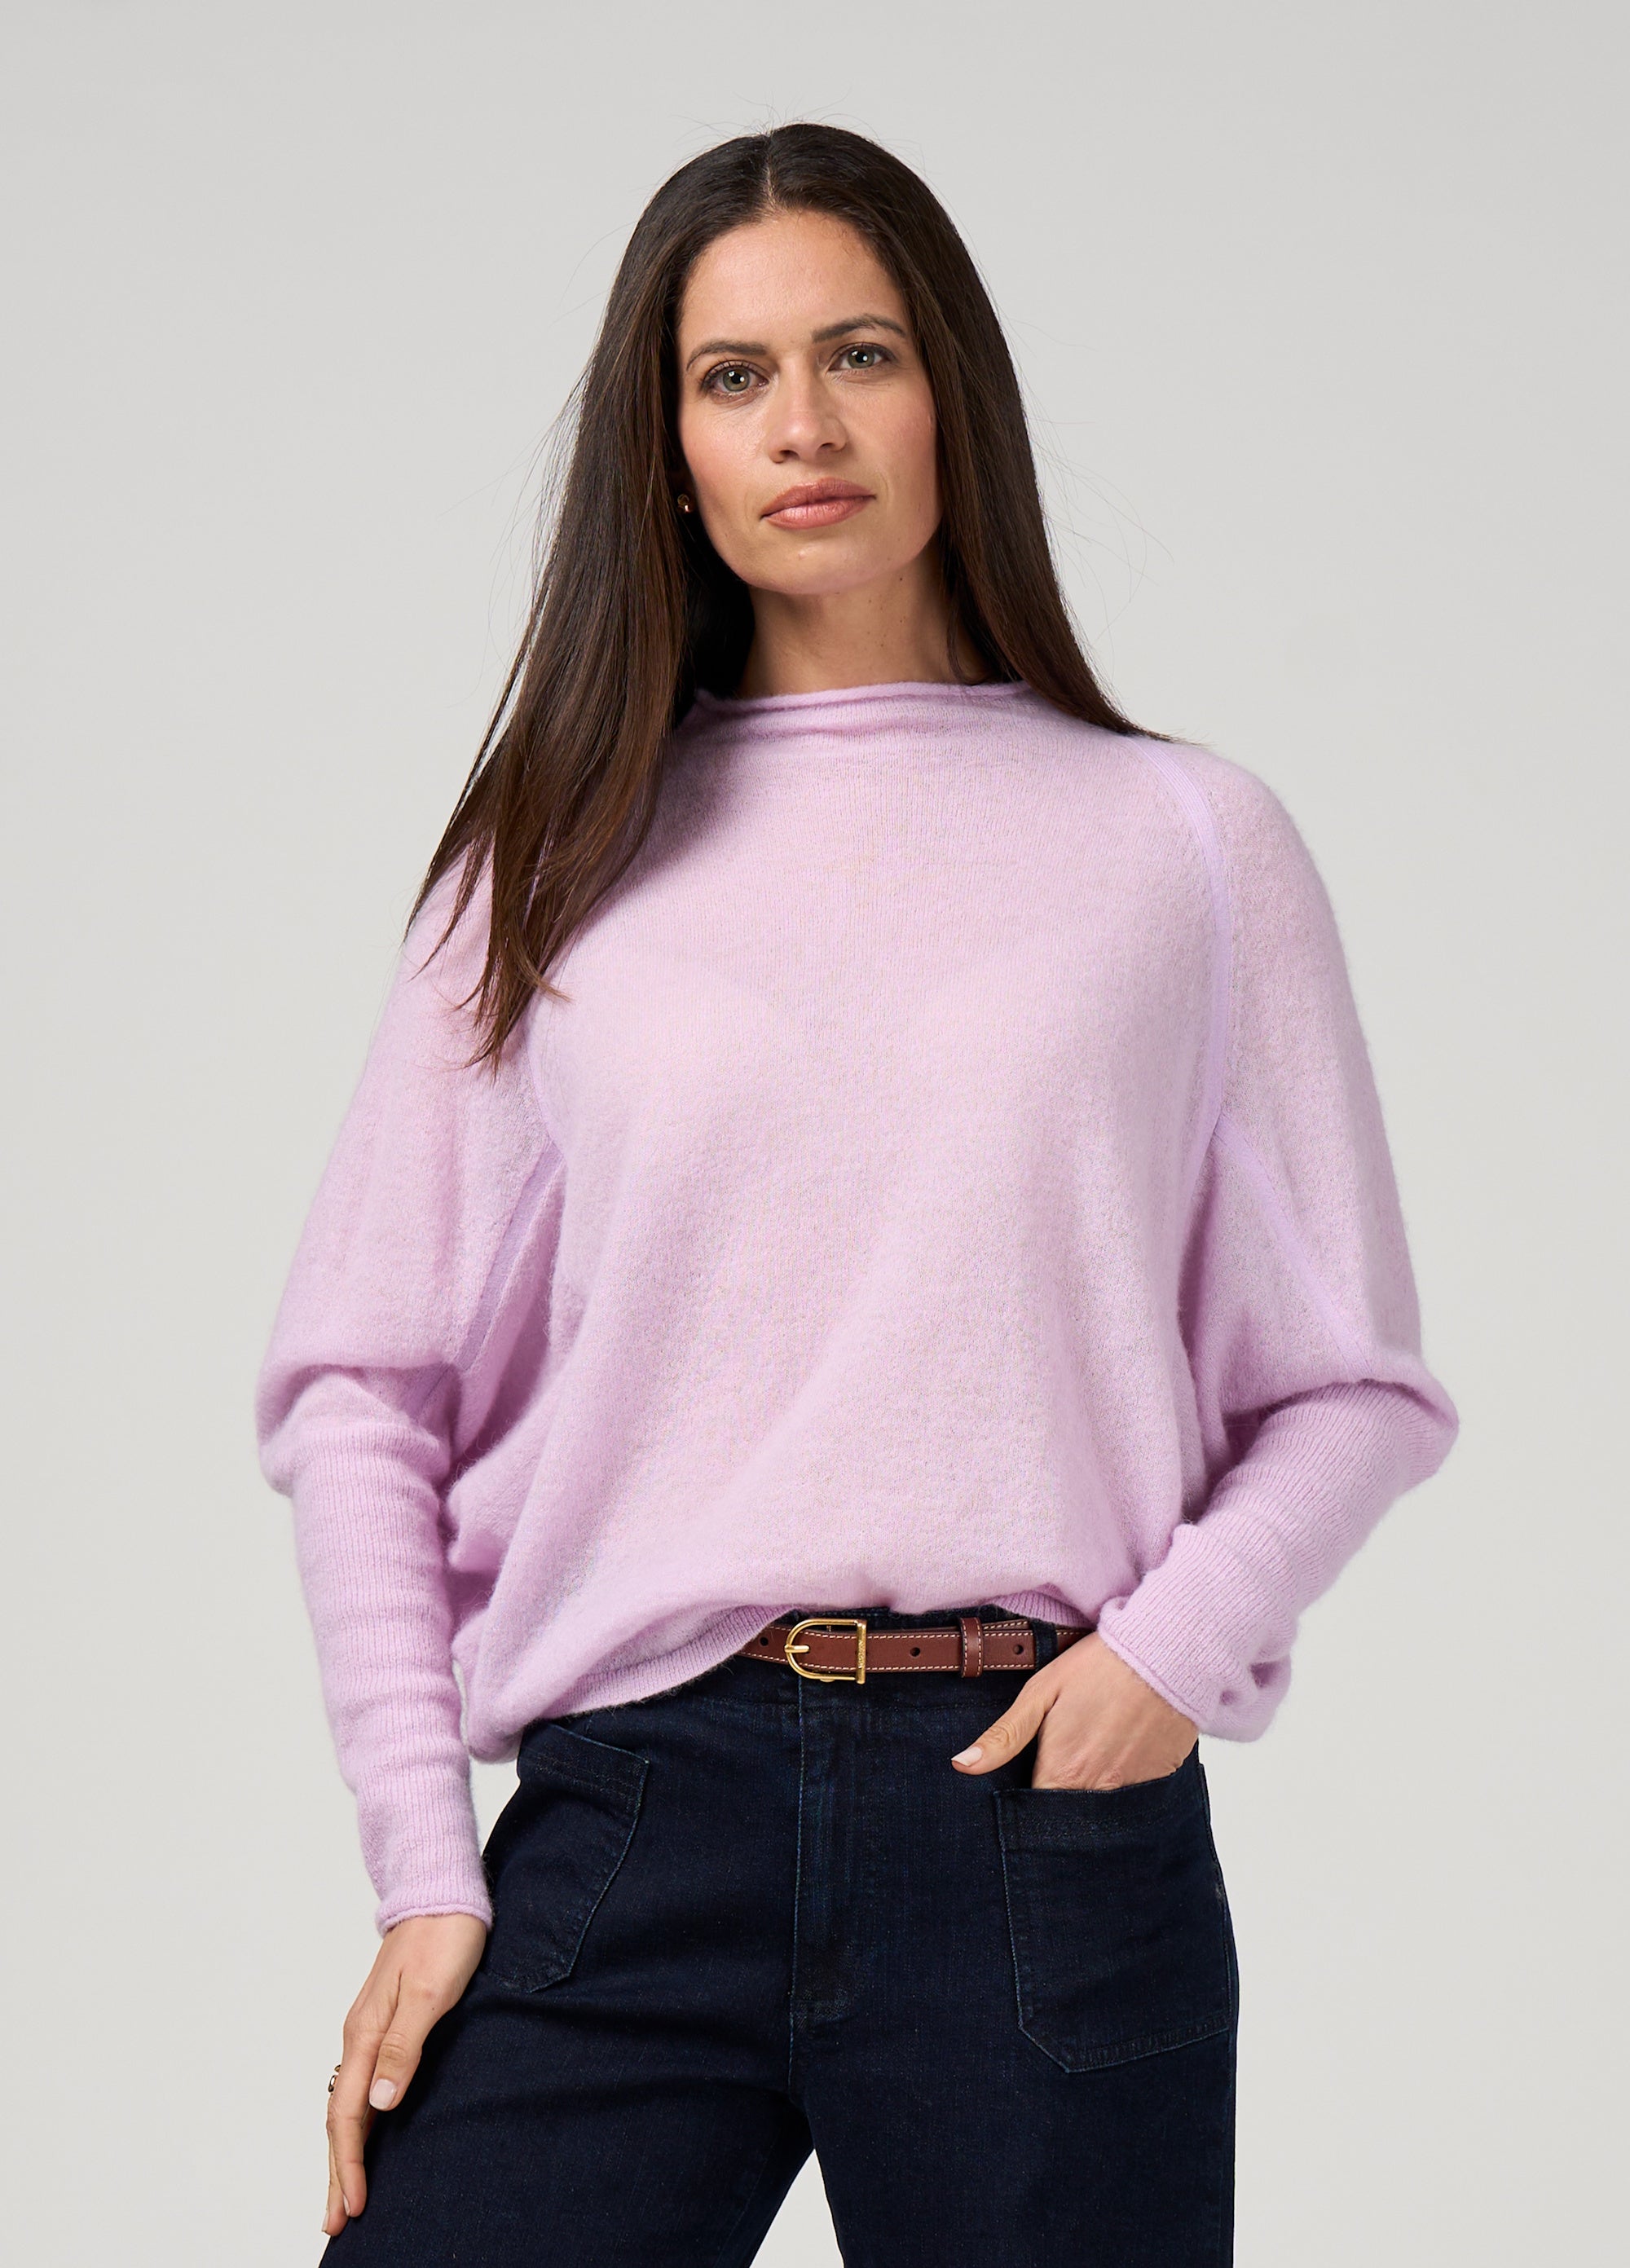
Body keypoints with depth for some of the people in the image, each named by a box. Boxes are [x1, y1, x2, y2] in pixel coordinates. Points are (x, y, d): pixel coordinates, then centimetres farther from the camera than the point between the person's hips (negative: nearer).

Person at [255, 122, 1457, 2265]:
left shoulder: (1186, 842, 7)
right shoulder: (557, 864, 10)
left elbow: (1353, 1380, 9)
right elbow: (359, 1385, 8)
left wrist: (1183, 1634, -9)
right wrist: (425, 1865, 0)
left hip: (1050, 1813, 0)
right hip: (631, 1818, 1)